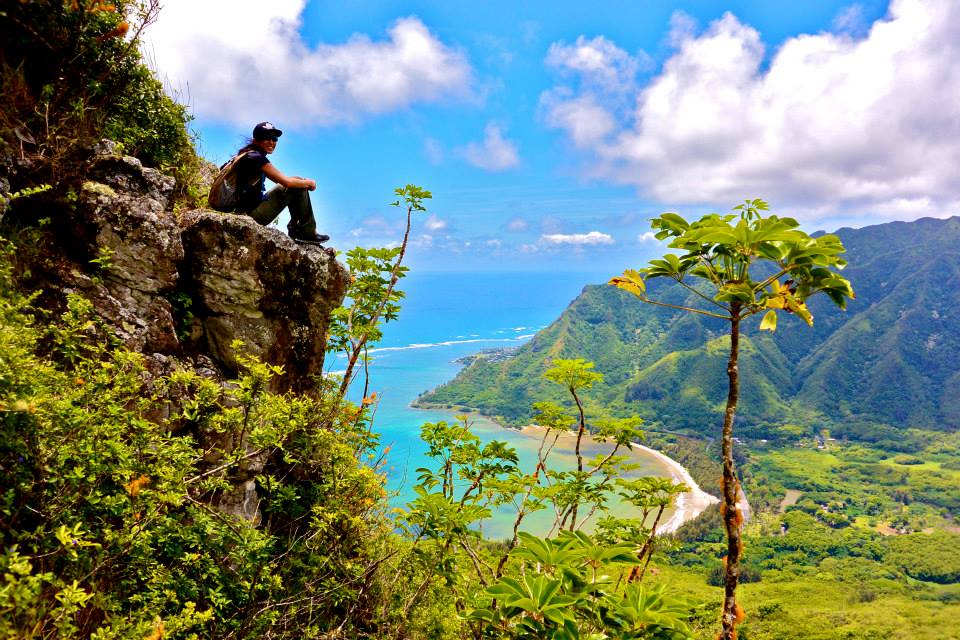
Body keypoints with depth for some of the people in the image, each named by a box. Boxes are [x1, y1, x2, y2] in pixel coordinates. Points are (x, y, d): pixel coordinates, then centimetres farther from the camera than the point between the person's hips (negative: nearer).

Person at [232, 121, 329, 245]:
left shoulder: (247, 155, 16)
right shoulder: (256, 157, -15)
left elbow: (282, 179, 19)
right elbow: (286, 181, -19)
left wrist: (303, 181, 4)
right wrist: (309, 183, -2)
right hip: (253, 214, -10)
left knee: (297, 181, 16)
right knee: (299, 187, -9)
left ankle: (295, 229, 14)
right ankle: (308, 233, -3)